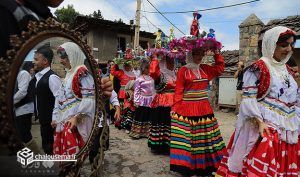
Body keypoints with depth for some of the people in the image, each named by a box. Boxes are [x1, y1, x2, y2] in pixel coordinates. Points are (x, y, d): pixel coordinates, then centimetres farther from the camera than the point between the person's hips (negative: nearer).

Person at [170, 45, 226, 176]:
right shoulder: (183, 70, -6)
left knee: (204, 137, 12)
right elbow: (178, 91, -8)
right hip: (186, 110, -5)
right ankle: (188, 166, 14)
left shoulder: (205, 69, 10)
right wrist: (174, 107, -13)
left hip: (204, 109, 6)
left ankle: (204, 166, 27)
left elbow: (220, 67, 21)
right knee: (187, 138, -1)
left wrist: (216, 53, 12)